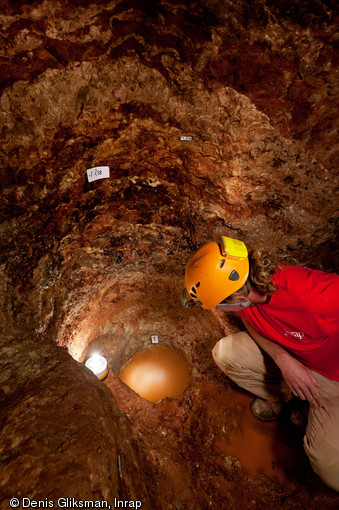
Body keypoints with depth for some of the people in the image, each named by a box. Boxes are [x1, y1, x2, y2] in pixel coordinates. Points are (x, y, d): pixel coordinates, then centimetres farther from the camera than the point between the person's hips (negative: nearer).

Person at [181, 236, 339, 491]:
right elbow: (253, 325, -4)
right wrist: (284, 360, -21)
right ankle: (279, 393, 13)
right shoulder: (249, 283, -21)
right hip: (289, 354, 5)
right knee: (225, 353, -11)